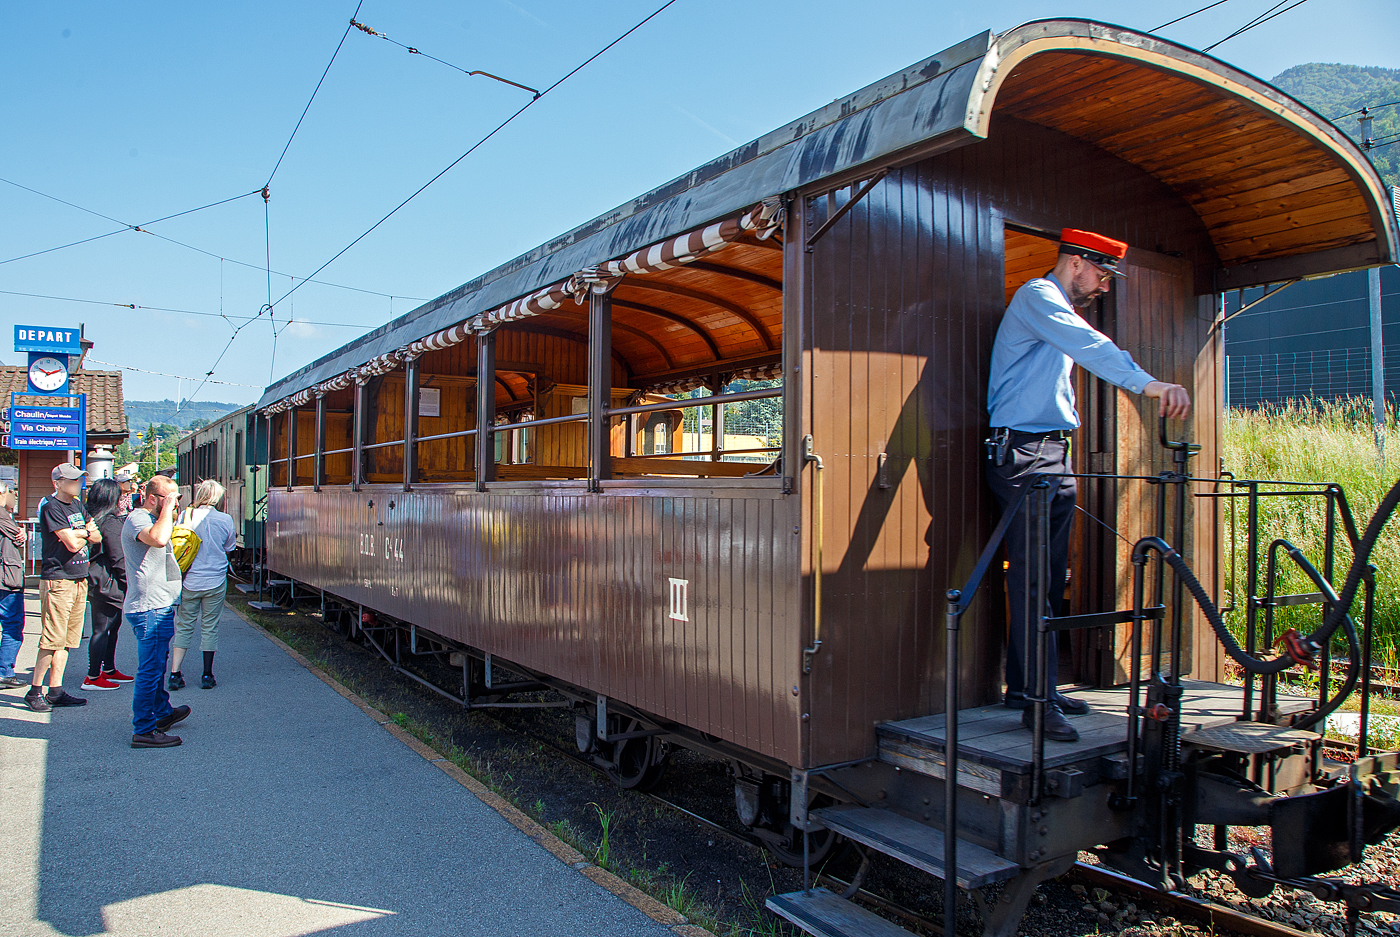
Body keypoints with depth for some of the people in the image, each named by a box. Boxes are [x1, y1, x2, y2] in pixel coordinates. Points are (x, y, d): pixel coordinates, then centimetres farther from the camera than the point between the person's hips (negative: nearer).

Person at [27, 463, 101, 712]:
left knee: (67, 639, 8)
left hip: (80, 579, 8)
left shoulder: (78, 505, 15)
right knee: (53, 638, -7)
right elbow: (72, 544, -17)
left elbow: (97, 536, 11)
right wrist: (84, 534, 2)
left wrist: (77, 533, -6)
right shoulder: (51, 507, -10)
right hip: (57, 579, -8)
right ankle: (35, 691, 4)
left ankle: (56, 691, 14)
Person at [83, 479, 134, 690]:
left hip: (98, 582, 10)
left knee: (113, 626, 18)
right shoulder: (111, 523, -17)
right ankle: (93, 678, 2)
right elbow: (118, 558, -19)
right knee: (102, 630, -4)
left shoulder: (95, 519, 12)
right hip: (107, 583, -10)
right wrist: (129, 581, -13)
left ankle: (109, 670, 28)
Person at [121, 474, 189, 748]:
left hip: (159, 606, 11)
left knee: (156, 664, 23)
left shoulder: (152, 518, 19)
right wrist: (167, 508, -28)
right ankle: (143, 731, 0)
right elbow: (158, 539, -38)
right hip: (149, 608, -11)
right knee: (150, 669, -6)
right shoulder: (137, 518, -15)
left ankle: (162, 713, 38)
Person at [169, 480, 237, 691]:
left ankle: (175, 673, 9)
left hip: (189, 580, 1)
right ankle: (207, 676, 11)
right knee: (210, 627, 7)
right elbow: (230, 547, 8)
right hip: (215, 581, -1)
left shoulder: (186, 516, -4)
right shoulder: (225, 519, -6)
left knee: (183, 626, 11)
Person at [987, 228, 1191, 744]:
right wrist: (1147, 382, -38)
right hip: (1023, 453, -10)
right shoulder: (1037, 296, -8)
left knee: (1052, 576, 8)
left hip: (1054, 454, 10)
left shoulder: (1062, 311, 25)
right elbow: (1089, 346, -26)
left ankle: (1027, 685, 15)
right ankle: (1038, 700, -11)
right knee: (1032, 576, -12)